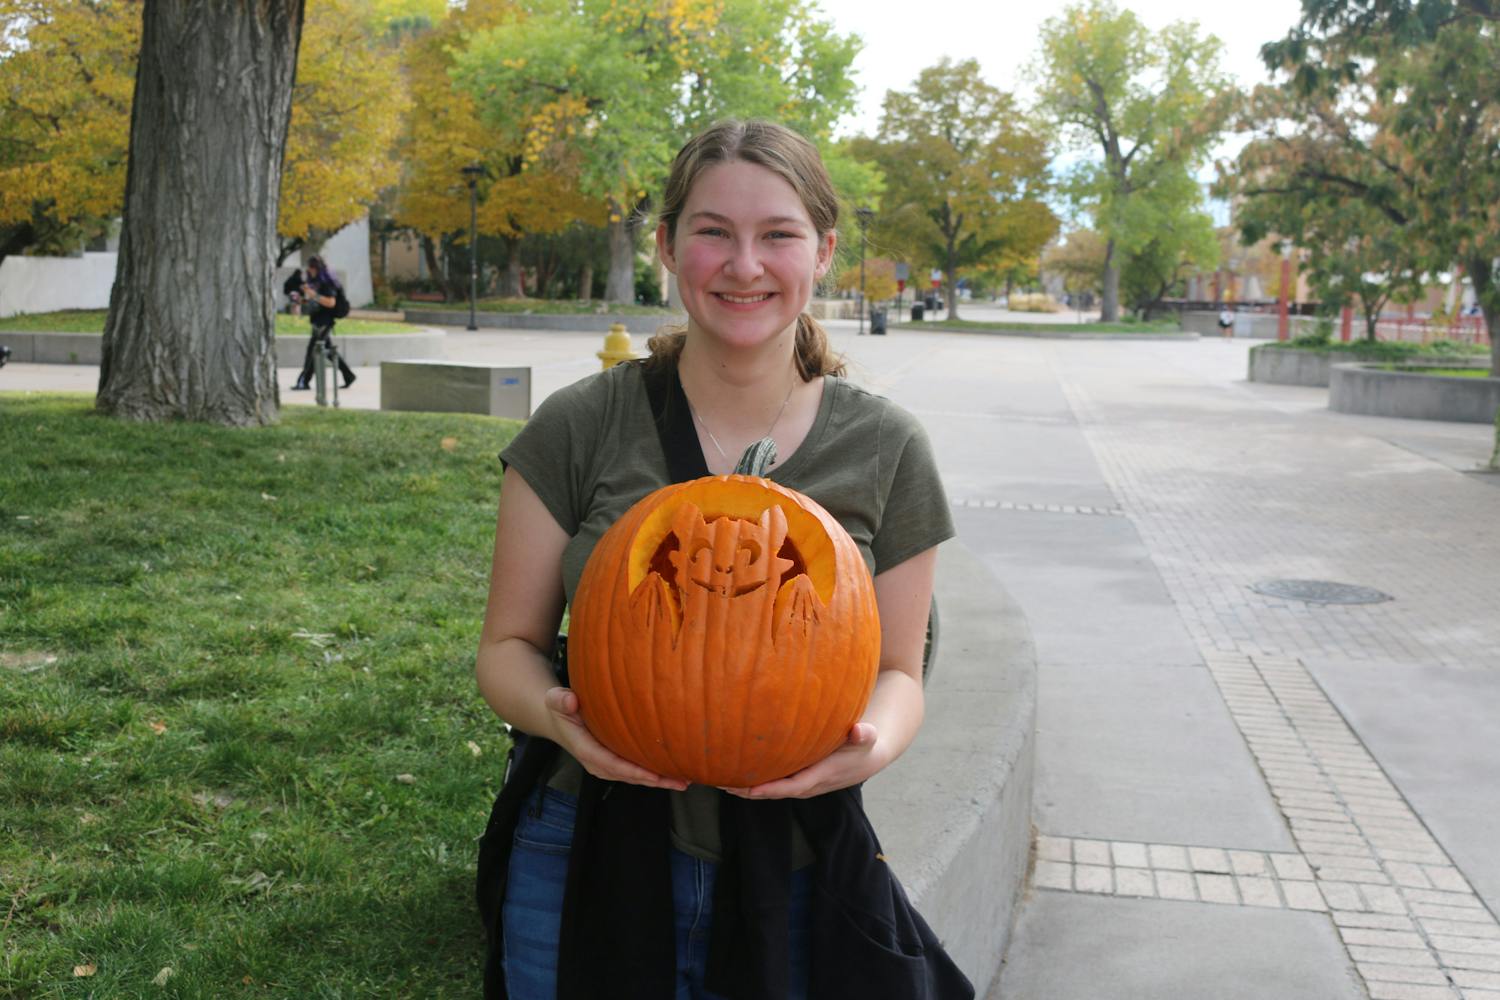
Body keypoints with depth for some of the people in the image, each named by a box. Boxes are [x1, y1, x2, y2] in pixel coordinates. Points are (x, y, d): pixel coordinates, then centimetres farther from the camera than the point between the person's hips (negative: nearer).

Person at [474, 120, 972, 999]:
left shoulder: (885, 450, -4)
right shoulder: (580, 429, -7)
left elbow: (897, 669, 3)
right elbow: (511, 644, -1)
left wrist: (871, 746, -19)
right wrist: (555, 712, -23)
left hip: (792, 874, 1)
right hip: (590, 861, 0)